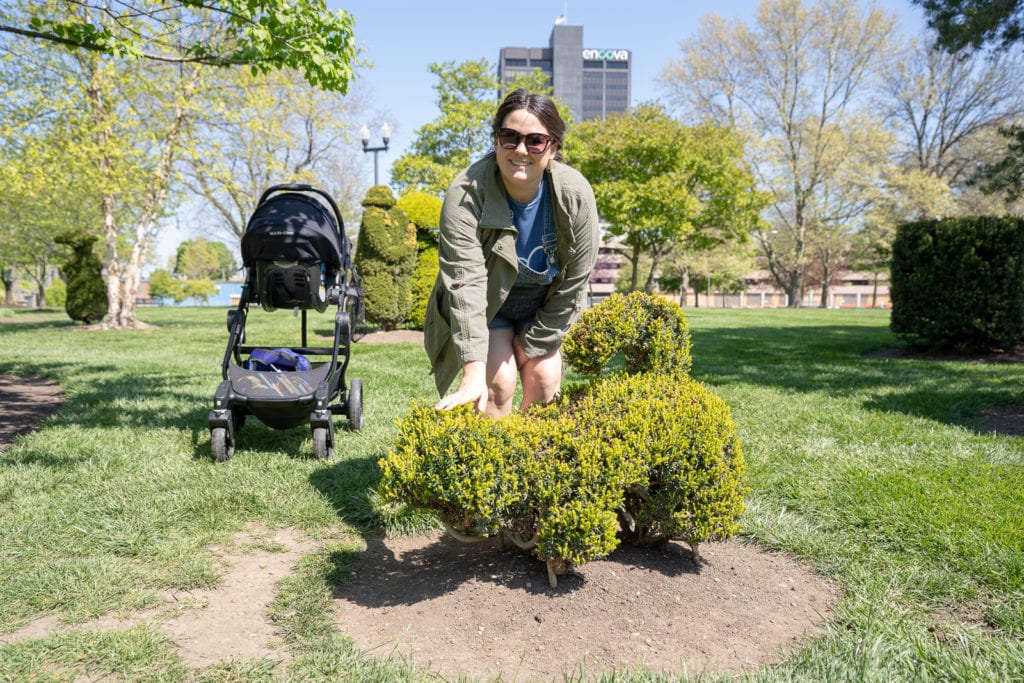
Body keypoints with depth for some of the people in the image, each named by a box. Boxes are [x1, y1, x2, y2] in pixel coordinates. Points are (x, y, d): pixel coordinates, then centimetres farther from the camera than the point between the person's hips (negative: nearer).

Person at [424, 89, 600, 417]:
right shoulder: (465, 196, -31)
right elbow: (465, 283, -38)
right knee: (499, 379, -17)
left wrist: (529, 347, -12)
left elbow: (573, 284, -15)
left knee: (544, 379, -8)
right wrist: (473, 374, -45)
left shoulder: (576, 196, -24)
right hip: (483, 309, -2)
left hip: (542, 310, 3)